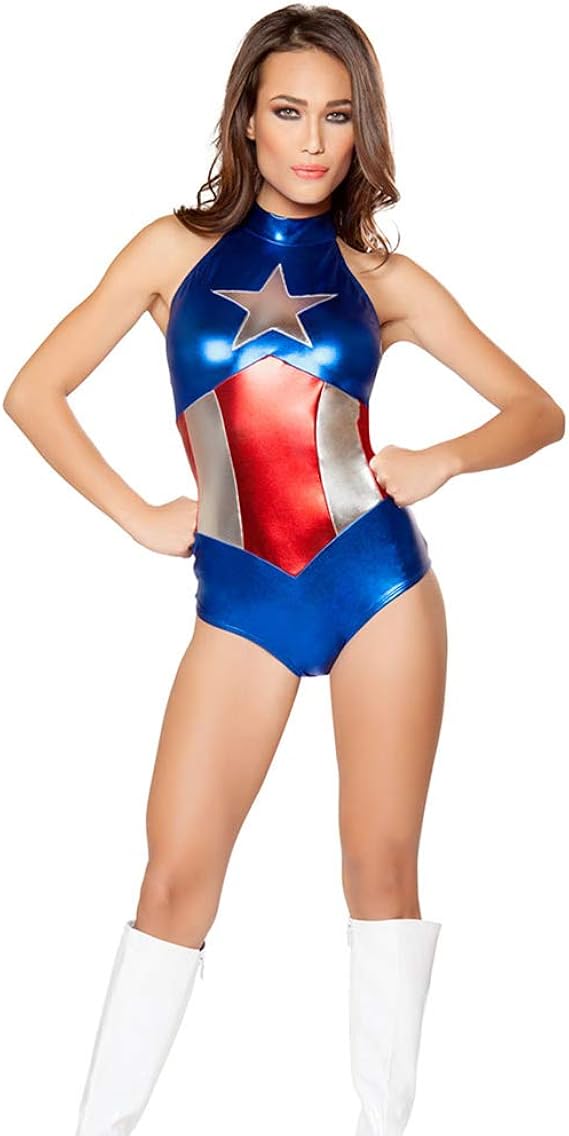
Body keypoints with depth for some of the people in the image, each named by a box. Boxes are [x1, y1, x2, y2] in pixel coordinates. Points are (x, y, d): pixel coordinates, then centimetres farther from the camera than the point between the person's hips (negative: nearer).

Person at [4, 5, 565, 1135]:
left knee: (383, 865, 3)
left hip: (378, 581, 1)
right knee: (179, 871, -3)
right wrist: (137, 515, -1)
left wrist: (446, 457, -7)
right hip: (240, 602, 0)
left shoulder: (383, 277, 6)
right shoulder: (179, 249, 5)